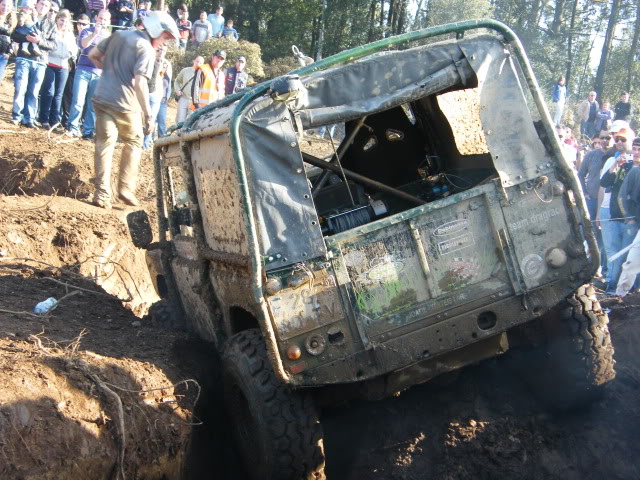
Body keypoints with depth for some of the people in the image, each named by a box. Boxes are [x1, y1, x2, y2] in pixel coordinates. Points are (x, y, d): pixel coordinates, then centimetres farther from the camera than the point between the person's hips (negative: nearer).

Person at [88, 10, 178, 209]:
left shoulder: (118, 35, 11)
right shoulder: (146, 49, -11)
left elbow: (93, 55, 17)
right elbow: (140, 83, -21)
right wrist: (148, 115, -20)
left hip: (101, 98, 5)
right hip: (125, 103, -5)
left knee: (104, 145, 9)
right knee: (134, 143, 17)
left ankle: (102, 194, 4)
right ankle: (126, 189, 14)